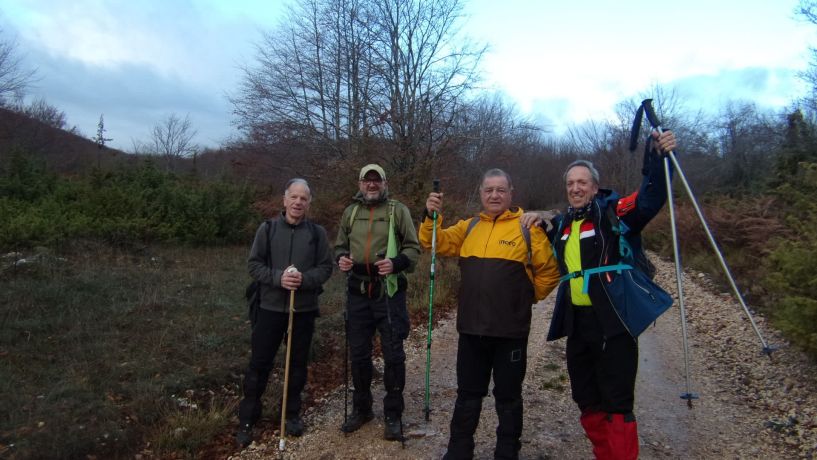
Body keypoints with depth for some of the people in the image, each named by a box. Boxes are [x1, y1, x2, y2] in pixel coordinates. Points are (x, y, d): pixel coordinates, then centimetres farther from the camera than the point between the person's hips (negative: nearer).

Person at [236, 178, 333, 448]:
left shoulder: (317, 232, 0)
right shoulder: (268, 228, -1)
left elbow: (325, 268, 0)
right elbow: (254, 264, -2)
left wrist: (304, 279, -19)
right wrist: (278, 277, -19)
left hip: (305, 309, 1)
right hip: (271, 306, -1)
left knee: (298, 363, 12)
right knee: (259, 363, 4)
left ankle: (293, 414, 29)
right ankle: (247, 420, 17)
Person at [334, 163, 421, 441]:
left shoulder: (398, 210, 0)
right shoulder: (350, 212, 11)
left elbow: (413, 247, -2)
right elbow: (340, 245, 19)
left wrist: (396, 263, -21)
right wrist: (341, 259, -4)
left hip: (389, 292, -3)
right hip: (358, 292, 4)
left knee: (393, 354, 1)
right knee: (358, 353, 12)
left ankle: (393, 415, 17)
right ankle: (361, 409, 30)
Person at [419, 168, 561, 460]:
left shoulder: (526, 228, -3)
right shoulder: (469, 227, 9)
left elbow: (549, 271, 0)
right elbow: (436, 244, 5)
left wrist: (527, 297, 2)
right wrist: (432, 217, -10)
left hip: (510, 330, -3)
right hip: (472, 328, 4)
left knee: (508, 396, 12)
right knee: (468, 394, 16)